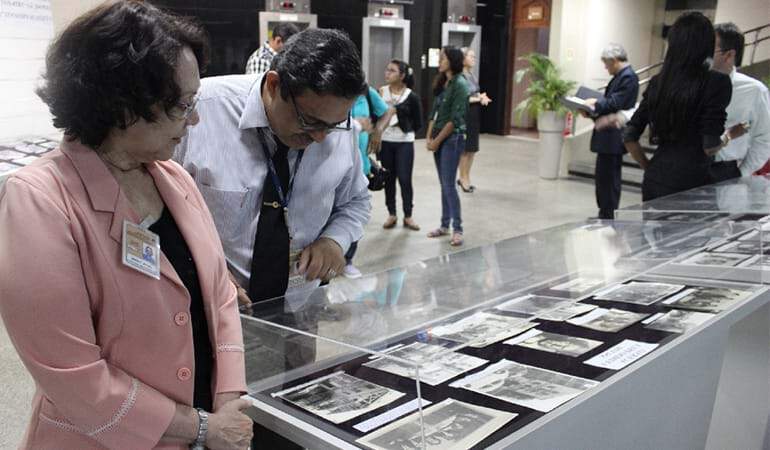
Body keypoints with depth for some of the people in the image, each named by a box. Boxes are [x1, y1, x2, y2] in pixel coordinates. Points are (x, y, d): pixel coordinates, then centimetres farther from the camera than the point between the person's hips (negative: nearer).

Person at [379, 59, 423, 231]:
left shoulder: (411, 97, -6)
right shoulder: (381, 92, -1)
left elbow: (418, 124, 1)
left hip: (404, 144, -2)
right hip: (384, 142, 2)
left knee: (405, 180, -1)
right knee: (388, 179, 9)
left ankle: (408, 216, 14)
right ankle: (392, 215, 22)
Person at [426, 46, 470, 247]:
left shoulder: (460, 84, -12)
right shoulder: (442, 83, 11)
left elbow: (455, 119, -16)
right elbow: (434, 112, 12)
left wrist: (437, 140, -12)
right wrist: (429, 138, 3)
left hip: (452, 139, -7)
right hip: (438, 139, 7)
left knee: (449, 185, -8)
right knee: (444, 185, 12)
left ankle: (457, 229, -1)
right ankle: (445, 225, 20)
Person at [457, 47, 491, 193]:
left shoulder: (473, 76, 13)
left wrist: (482, 98, -5)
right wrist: (478, 98, -11)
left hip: (474, 115, 8)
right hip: (464, 115, -8)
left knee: (472, 149, 11)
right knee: (465, 149, -1)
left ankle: (465, 178, 22)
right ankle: (463, 178, 11)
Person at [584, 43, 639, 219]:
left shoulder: (628, 77, -15)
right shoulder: (621, 76, 15)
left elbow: (614, 104, -21)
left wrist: (596, 103, -6)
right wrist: (594, 109, 4)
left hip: (612, 137, -10)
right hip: (611, 137, 10)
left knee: (606, 176, -5)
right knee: (609, 176, 16)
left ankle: (606, 214, 2)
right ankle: (606, 214, 25)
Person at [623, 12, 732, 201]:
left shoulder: (658, 82, 4)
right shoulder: (716, 82, -8)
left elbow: (629, 136, 5)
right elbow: (710, 146, -12)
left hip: (655, 180, 5)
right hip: (691, 181, -4)